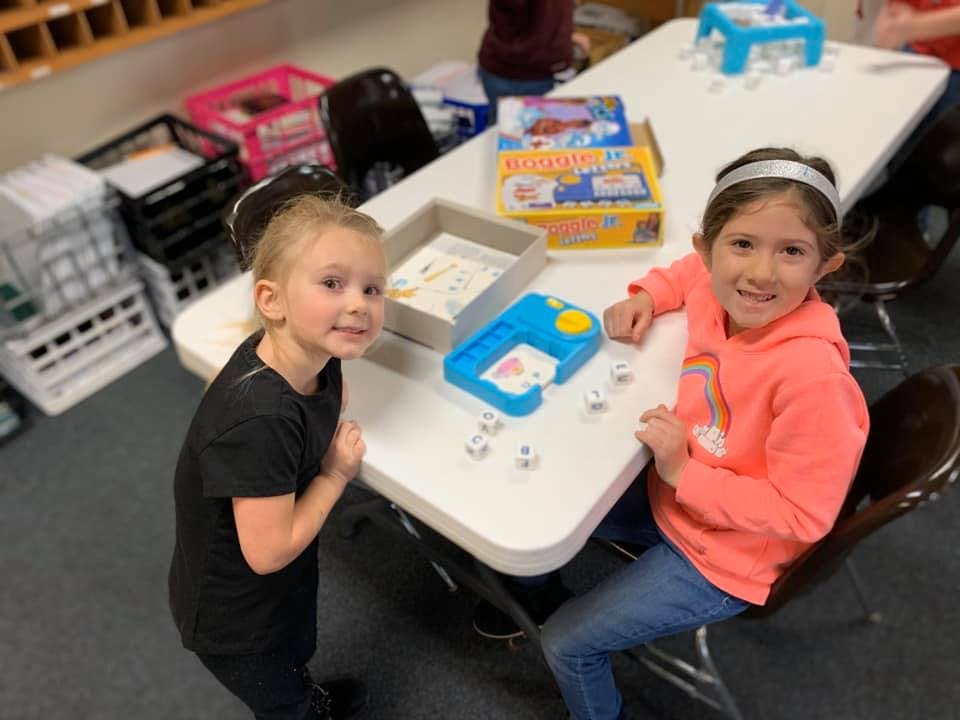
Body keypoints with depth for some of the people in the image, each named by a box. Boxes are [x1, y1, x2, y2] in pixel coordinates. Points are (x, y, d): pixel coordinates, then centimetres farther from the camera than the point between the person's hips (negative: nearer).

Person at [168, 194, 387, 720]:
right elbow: (269, 551, -33)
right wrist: (335, 474, -23)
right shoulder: (259, 420, -42)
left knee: (296, 655, 37)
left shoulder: (314, 357, -19)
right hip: (235, 616, -7)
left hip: (283, 583, 7)